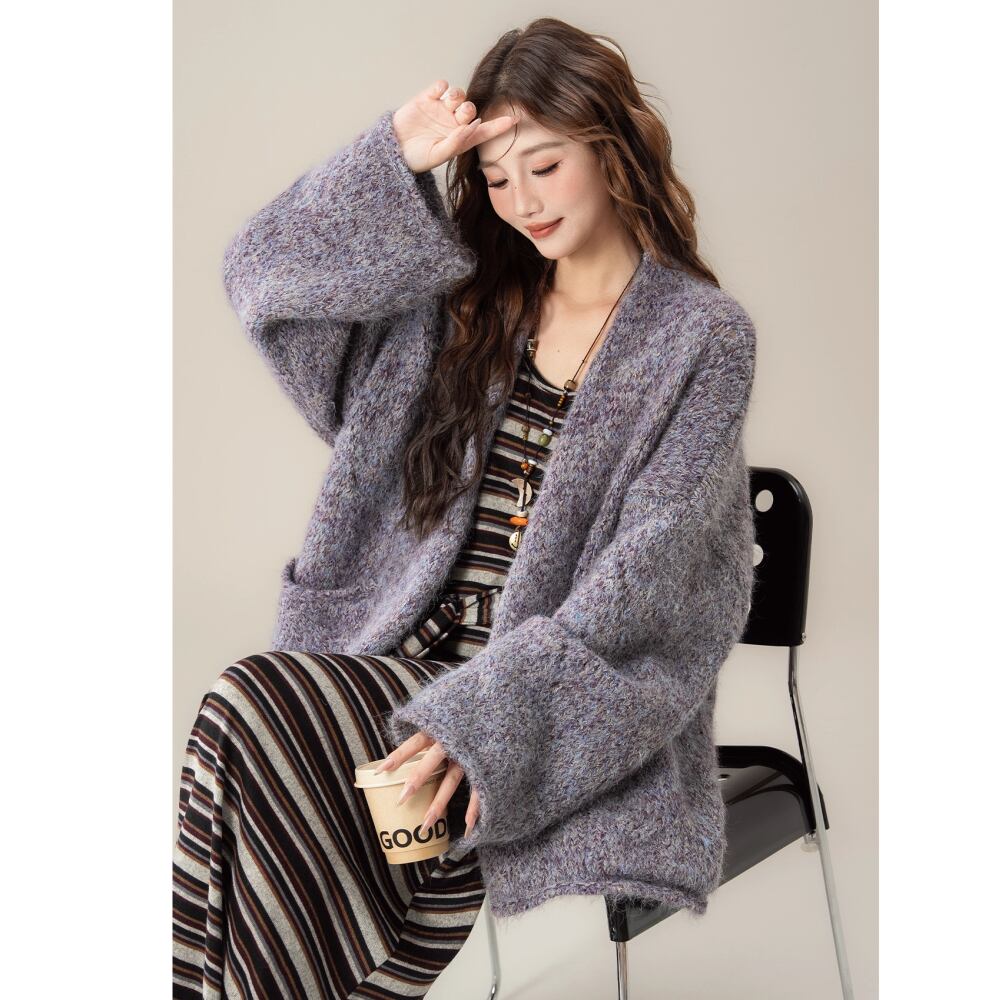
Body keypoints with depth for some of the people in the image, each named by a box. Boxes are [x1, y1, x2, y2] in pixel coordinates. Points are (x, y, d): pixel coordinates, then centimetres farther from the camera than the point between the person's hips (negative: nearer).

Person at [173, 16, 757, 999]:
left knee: (250, 709, -26)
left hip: (571, 694, -5)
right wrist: (396, 159, -3)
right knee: (247, 705, -27)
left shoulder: (703, 335, -2)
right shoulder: (467, 298, 13)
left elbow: (647, 571, -11)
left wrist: (487, 711, -21)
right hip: (418, 655, 5)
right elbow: (260, 274, 10)